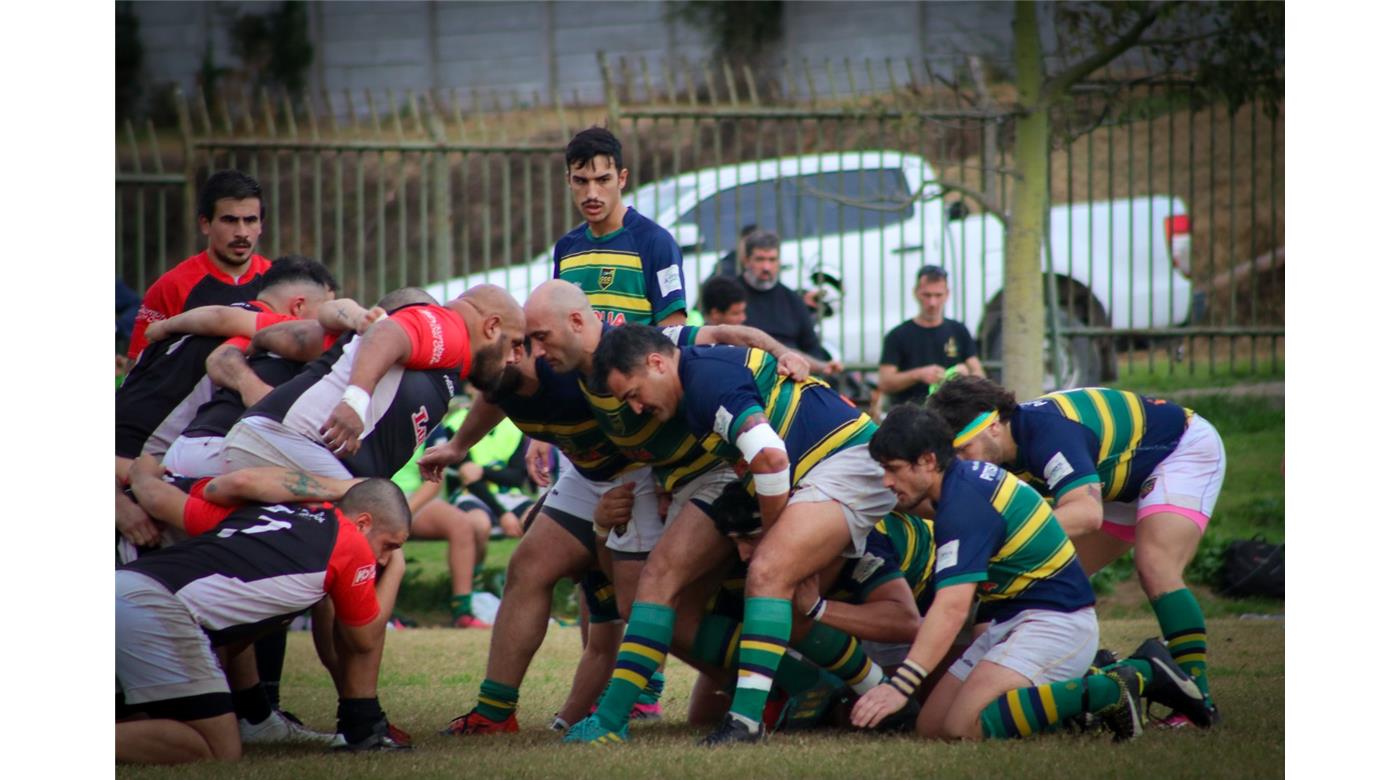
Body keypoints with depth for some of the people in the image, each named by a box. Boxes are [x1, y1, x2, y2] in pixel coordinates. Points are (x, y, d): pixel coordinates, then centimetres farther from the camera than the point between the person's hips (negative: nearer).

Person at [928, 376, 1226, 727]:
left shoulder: (1047, 431, -37)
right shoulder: (1000, 454, -10)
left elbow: (1087, 513, -49)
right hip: (1127, 482, 10)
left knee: (1154, 569, -27)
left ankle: (1199, 700, -27)